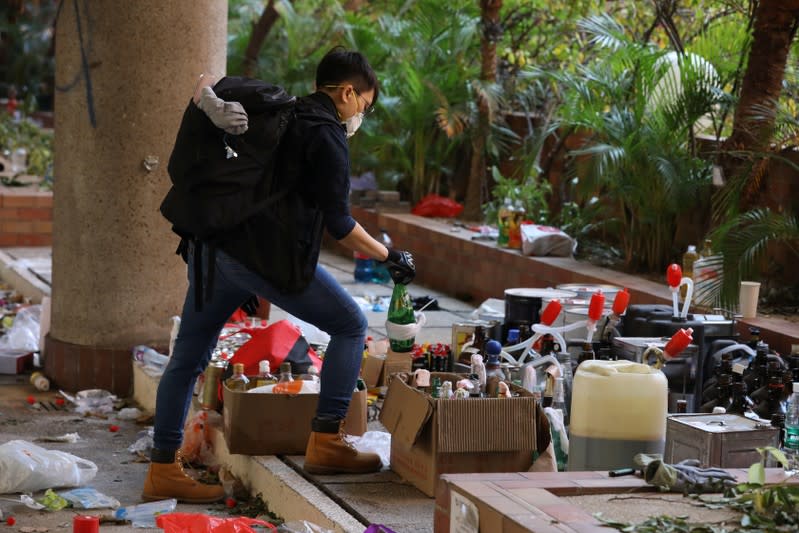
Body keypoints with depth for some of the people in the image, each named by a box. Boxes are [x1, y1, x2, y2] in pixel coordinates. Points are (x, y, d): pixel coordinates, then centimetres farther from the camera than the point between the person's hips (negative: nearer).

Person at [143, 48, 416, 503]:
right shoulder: (328, 135, -5)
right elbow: (338, 221, -7)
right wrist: (390, 256, 1)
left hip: (211, 243, 8)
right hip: (266, 256, -8)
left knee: (189, 357, 10)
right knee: (350, 325, 6)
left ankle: (163, 470, 10)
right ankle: (326, 443, 6)